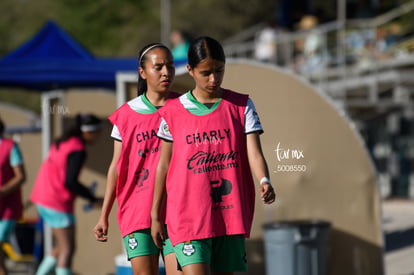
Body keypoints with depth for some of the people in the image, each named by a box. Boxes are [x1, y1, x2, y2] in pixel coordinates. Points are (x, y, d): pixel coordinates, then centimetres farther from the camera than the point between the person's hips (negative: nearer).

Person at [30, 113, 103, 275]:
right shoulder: (78, 150, -16)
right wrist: (93, 199, -11)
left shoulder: (62, 143, 12)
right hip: (58, 203, -10)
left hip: (42, 198, 10)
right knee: (67, 249, -7)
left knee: (61, 247, 17)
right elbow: (70, 182, -22)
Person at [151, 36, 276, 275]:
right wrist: (155, 215, 11)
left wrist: (265, 181, -28)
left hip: (231, 214, 2)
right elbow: (164, 165, 9)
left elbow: (255, 153, -7)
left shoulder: (241, 106, 4)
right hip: (189, 216, -2)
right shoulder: (173, 113, 2)